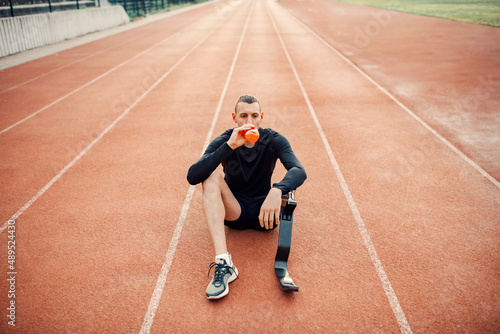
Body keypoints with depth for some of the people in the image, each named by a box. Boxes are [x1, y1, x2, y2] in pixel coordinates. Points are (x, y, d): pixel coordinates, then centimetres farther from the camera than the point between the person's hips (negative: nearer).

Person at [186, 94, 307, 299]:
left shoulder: (274, 141, -9)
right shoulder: (224, 141, -9)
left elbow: (299, 171, -28)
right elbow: (192, 176, -25)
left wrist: (277, 191, -49)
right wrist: (230, 146, -34)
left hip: (263, 212, 0)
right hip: (233, 211, 0)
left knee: (287, 183, -27)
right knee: (210, 176, -26)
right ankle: (223, 263, -40)